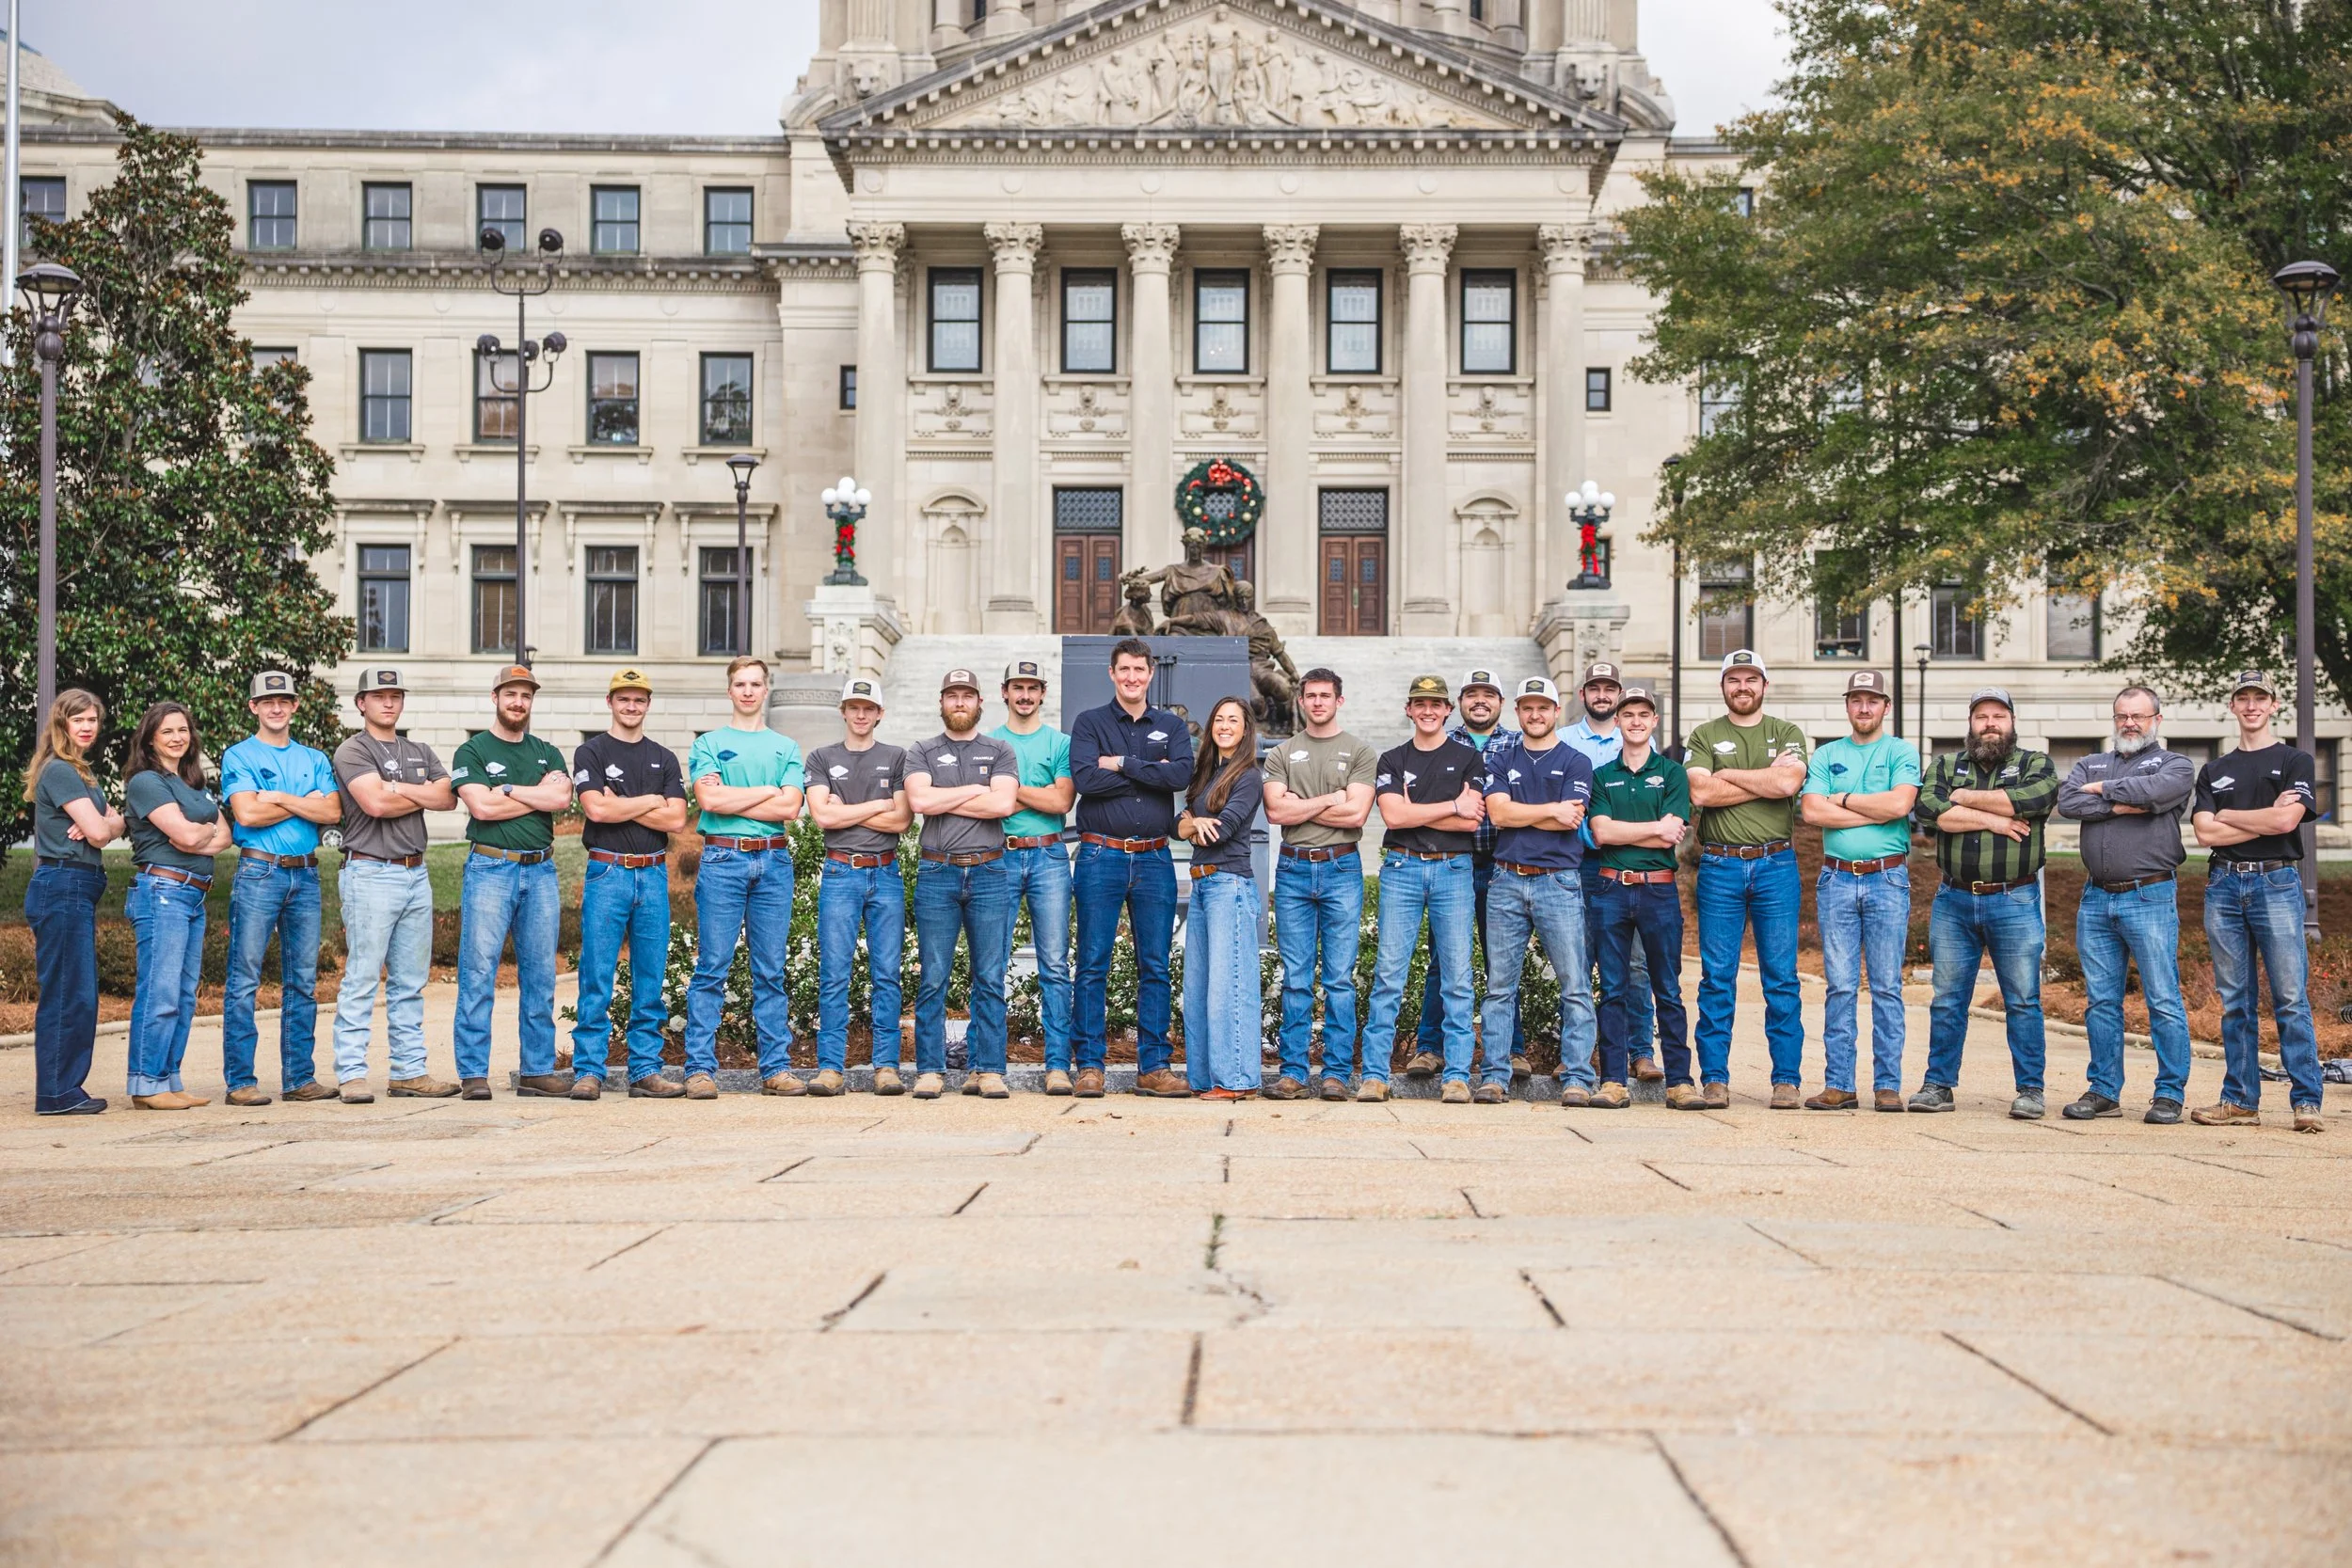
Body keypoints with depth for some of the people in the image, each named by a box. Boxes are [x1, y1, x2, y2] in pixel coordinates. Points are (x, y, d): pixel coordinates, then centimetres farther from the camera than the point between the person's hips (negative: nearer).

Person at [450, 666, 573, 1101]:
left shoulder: (547, 754, 16)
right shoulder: (472, 751, 5)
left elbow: (562, 799, -3)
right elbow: (482, 807, -11)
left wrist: (507, 790, -5)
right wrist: (540, 795, -4)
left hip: (541, 871, 4)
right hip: (490, 868, -4)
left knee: (540, 977, 6)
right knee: (478, 975, -6)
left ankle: (538, 1070, 12)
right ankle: (473, 1073, -4)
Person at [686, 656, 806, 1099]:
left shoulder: (785, 747, 15)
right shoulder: (708, 744, 9)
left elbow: (790, 808, 1)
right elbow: (709, 798, -8)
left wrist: (731, 802, -4)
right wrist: (769, 791, -2)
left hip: (774, 860, 2)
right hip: (723, 859, -2)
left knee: (771, 971, 4)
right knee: (712, 968, -4)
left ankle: (777, 1067, 6)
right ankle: (701, 1069, -2)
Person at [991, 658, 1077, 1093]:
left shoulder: (1061, 743, 9)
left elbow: (1062, 800, -4)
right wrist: (1039, 796, -7)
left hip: (1048, 857, 0)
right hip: (999, 857, 0)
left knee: (1055, 966, -3)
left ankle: (1058, 1065, -2)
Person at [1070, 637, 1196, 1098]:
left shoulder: (1171, 726, 12)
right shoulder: (1090, 723, 6)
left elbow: (1182, 774, -8)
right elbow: (1086, 779, -12)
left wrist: (1122, 764, -9)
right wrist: (1148, 773, -8)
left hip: (1153, 859, 2)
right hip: (1101, 856, -2)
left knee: (1155, 967, 4)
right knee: (1093, 965, -1)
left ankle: (1153, 1067, 9)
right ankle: (1090, 1066, 4)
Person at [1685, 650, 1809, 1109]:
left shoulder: (1787, 733, 10)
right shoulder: (1704, 736, 10)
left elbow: (1789, 783, -9)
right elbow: (1701, 793, -8)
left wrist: (1729, 776, -4)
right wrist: (1767, 780, -6)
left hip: (1776, 865, 0)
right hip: (1719, 866, 0)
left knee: (1781, 977, 1)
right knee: (1717, 977, 1)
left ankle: (1786, 1079, 7)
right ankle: (1714, 1079, 6)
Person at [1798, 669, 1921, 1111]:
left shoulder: (1902, 752, 6)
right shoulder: (1826, 756, 12)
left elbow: (1900, 803, -12)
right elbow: (1811, 811, -4)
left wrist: (1843, 799, -3)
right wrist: (1875, 812, -8)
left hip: (1888, 879, -2)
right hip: (1836, 878, 2)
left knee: (1887, 987, 0)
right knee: (1840, 987, 1)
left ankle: (1888, 1085, 4)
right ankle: (1838, 1085, 3)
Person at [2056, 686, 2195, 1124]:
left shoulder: (2176, 766, 7)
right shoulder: (2091, 765, 18)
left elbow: (2152, 791, -16)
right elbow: (2067, 801, -2)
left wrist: (2103, 789, -2)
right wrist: (2121, 807, -10)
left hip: (2150, 897, -4)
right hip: (2096, 897, 4)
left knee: (2163, 1001, -4)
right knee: (2101, 1001, 7)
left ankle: (2169, 1094, 3)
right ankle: (2104, 1092, 14)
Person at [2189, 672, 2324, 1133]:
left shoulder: (2294, 761, 7)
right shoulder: (2214, 771, 17)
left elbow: (2286, 820, -10)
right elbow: (2205, 832, 2)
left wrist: (2227, 816, 1)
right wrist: (2267, 818, -5)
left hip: (2277, 883, -4)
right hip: (2224, 885, 4)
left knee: (2290, 998, -7)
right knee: (2235, 1000, 6)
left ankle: (2306, 1100, -4)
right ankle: (2240, 1099, 10)